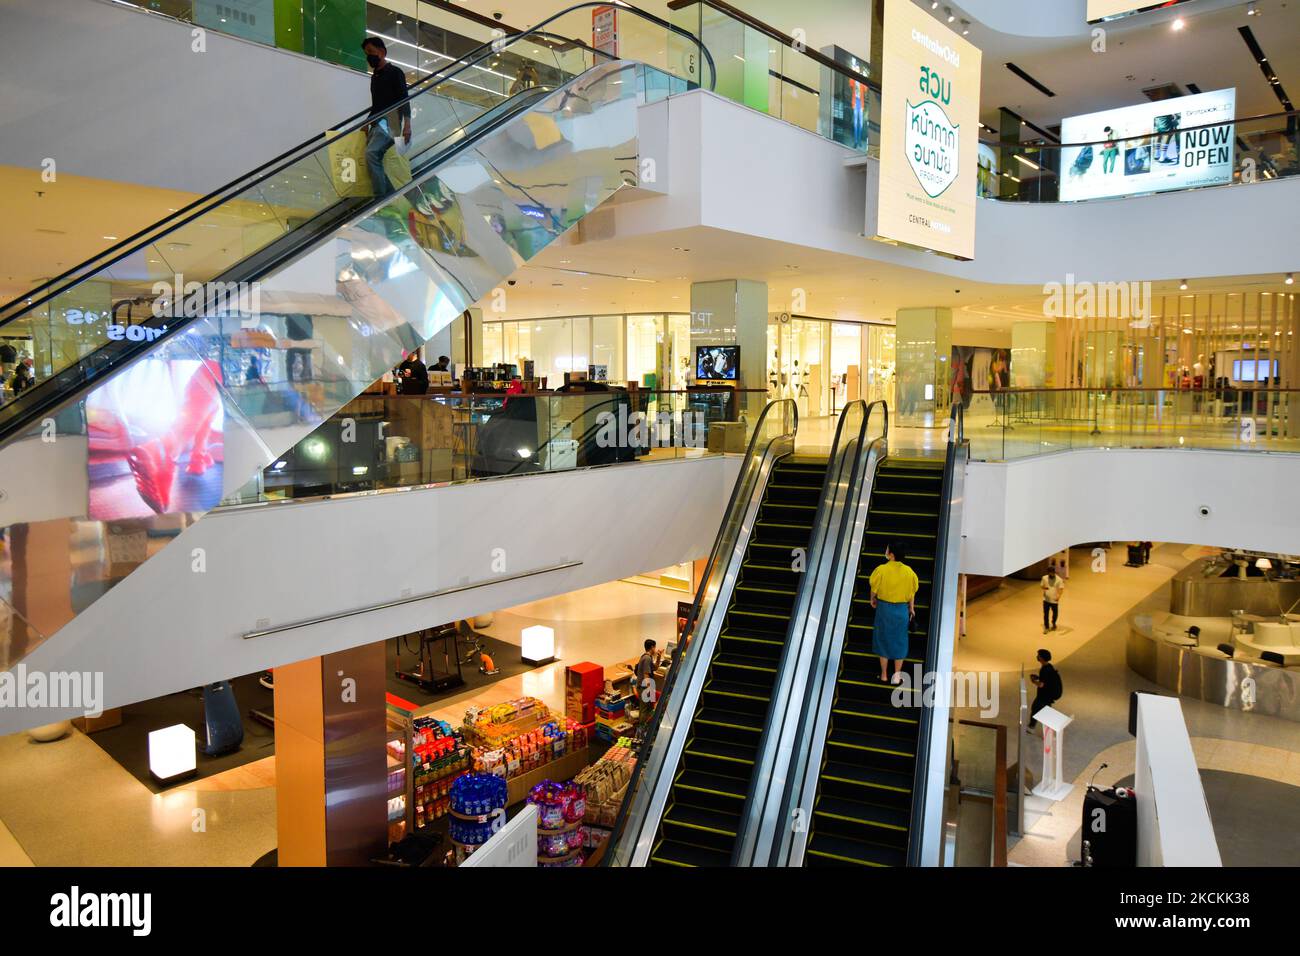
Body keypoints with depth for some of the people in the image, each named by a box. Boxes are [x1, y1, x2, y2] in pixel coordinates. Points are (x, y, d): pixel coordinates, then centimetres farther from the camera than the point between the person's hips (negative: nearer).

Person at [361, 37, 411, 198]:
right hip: (376, 123, 8)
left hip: (389, 120, -8)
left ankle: (381, 196, -31)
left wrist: (407, 124, -21)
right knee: (376, 160, -3)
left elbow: (404, 99, -8)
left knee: (371, 153, -28)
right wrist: (367, 123, 21)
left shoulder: (395, 72, 3)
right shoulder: (374, 76, 25)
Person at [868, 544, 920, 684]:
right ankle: (897, 675, 22)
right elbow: (912, 592, 1)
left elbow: (874, 588, -4)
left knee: (884, 639, 14)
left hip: (884, 608, -1)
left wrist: (873, 599, 17)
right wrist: (911, 608, 16)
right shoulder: (909, 571, -10)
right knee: (899, 640, 15)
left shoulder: (881, 569, -17)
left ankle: (884, 674, 21)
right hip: (901, 609, 2)